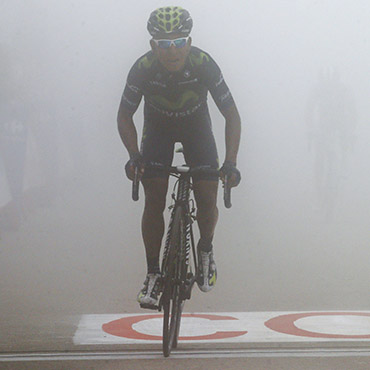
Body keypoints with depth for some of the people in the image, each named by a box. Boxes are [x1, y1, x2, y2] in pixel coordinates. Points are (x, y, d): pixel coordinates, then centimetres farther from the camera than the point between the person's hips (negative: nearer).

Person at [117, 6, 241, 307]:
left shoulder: (204, 64, -31)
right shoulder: (143, 69, -30)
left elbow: (232, 116, -24)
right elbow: (125, 116, -16)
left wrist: (230, 163, -33)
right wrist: (134, 155, -32)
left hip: (197, 128, 0)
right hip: (157, 129, 0)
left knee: (207, 202, -9)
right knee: (154, 201, -11)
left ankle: (206, 249, 23)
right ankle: (153, 273, 4)